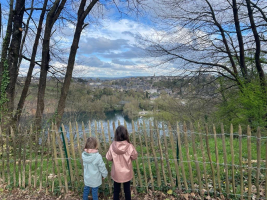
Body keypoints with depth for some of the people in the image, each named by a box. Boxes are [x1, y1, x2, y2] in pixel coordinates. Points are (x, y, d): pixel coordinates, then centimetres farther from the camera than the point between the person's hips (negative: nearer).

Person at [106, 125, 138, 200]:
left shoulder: (112, 146, -22)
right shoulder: (130, 147, -25)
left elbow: (108, 158, -8)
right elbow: (134, 157, -9)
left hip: (116, 173, 1)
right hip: (127, 173, 0)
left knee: (116, 190, 23)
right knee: (127, 190, 22)